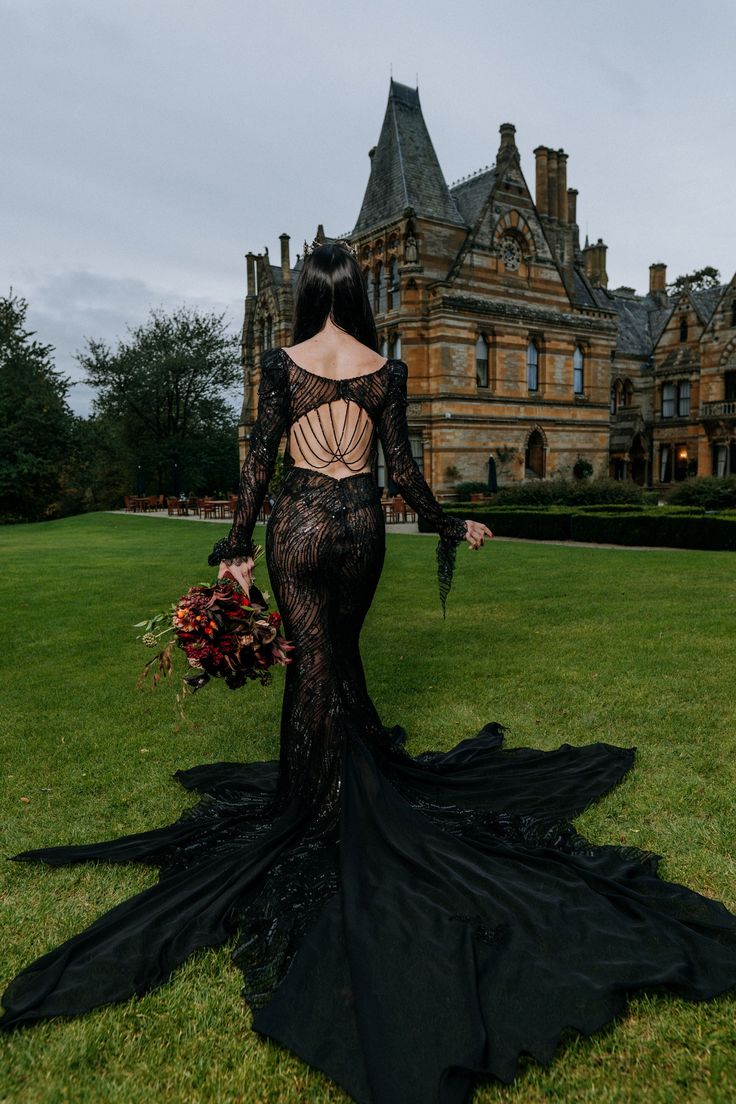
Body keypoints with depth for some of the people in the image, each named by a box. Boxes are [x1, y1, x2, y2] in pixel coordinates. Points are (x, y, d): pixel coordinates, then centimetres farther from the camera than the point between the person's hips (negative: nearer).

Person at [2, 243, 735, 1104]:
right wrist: (450, 526, 12)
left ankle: (321, 803, 19)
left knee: (312, 660, 7)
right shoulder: (386, 370, 1)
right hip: (362, 521, 2)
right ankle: (371, 761, 37)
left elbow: (260, 456, -6)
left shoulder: (282, 363, -3)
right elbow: (400, 465, 0)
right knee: (342, 648, 21)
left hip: (301, 522, -2)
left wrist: (238, 547, -2)